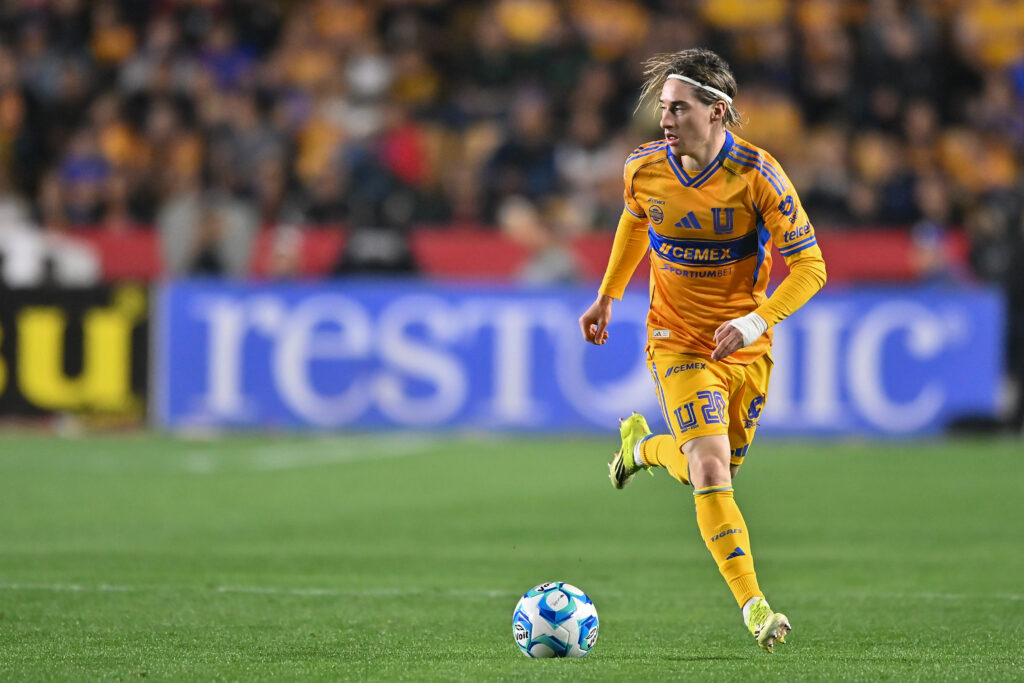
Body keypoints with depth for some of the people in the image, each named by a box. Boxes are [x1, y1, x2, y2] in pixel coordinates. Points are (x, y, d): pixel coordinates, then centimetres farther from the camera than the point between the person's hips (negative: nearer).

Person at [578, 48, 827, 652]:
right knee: (710, 471, -19)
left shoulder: (757, 175, -19)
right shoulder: (643, 170, -10)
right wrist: (607, 297, 19)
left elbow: (809, 266, -15)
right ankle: (753, 605, -16)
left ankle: (643, 444, 47)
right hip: (678, 344, -1)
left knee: (715, 472, 15)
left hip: (746, 348, 1)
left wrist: (759, 320, -28)